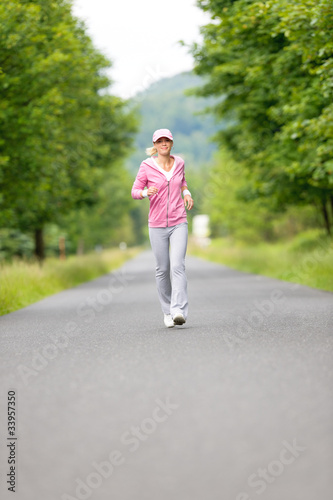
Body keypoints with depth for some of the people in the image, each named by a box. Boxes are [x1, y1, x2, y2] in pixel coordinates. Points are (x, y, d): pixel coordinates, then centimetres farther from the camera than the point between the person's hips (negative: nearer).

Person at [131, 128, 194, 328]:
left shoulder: (179, 162, 4)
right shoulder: (147, 166, -5)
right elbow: (135, 192, 0)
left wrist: (187, 192, 6)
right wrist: (146, 192, -22)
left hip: (179, 223, 1)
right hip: (157, 225, -1)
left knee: (178, 266, -15)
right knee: (163, 269, 6)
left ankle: (179, 312, -23)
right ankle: (167, 311, 25)